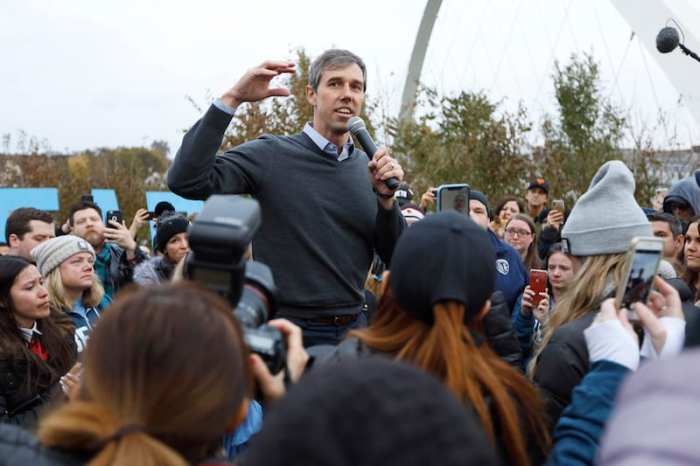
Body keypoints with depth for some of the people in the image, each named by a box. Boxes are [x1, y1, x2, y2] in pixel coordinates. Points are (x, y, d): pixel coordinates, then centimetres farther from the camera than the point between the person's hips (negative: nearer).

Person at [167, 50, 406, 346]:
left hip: (352, 329, 4)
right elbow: (185, 181, -20)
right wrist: (231, 100, -21)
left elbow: (397, 260, 4)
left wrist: (386, 197, -12)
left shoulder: (368, 168, 6)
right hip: (288, 330, -4)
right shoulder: (271, 155, -7)